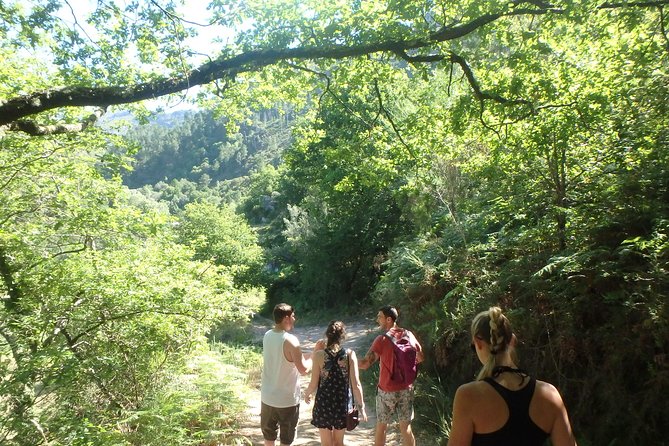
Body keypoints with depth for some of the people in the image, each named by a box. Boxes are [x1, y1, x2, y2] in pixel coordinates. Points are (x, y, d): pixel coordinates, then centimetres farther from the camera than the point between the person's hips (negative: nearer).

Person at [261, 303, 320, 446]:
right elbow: (304, 369, -20)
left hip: (267, 396, 6)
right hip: (287, 399, -6)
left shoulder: (267, 336, -1)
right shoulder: (290, 340, -24)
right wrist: (315, 354, -5)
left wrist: (311, 353, 8)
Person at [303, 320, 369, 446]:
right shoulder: (350, 355, -12)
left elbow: (314, 384, -8)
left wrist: (307, 394, 13)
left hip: (324, 404, -1)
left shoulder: (319, 355, -14)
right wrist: (361, 407, 0)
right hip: (343, 404, 1)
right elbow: (356, 385, -12)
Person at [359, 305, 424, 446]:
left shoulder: (382, 339, -16)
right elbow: (420, 358, 11)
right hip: (406, 389, 4)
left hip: (387, 390, -4)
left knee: (381, 427, 12)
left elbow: (365, 364, -20)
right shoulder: (409, 335, -2)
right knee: (406, 427, 12)